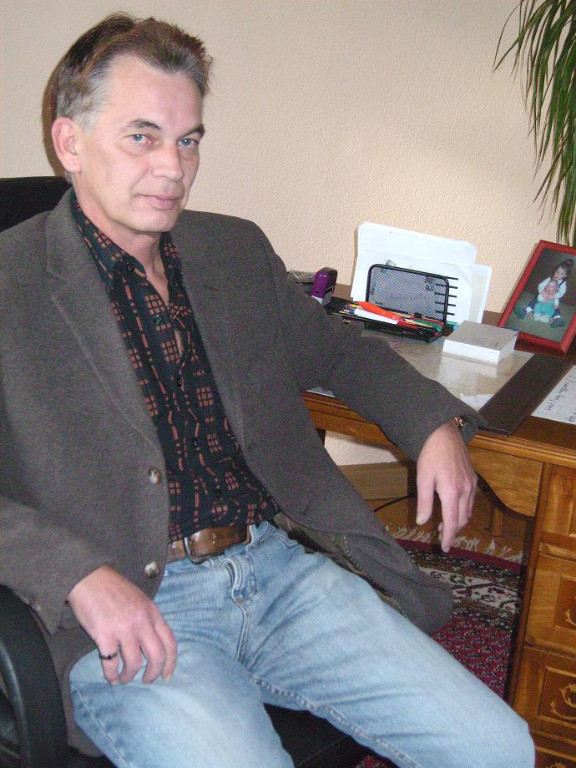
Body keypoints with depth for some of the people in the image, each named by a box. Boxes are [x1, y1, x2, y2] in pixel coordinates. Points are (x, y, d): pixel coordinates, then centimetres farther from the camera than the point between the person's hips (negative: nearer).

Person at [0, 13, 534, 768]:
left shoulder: (236, 251, 15)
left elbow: (337, 349, 30)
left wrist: (437, 424, 13)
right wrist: (80, 575, -23)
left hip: (277, 570, 6)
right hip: (130, 615, -5)